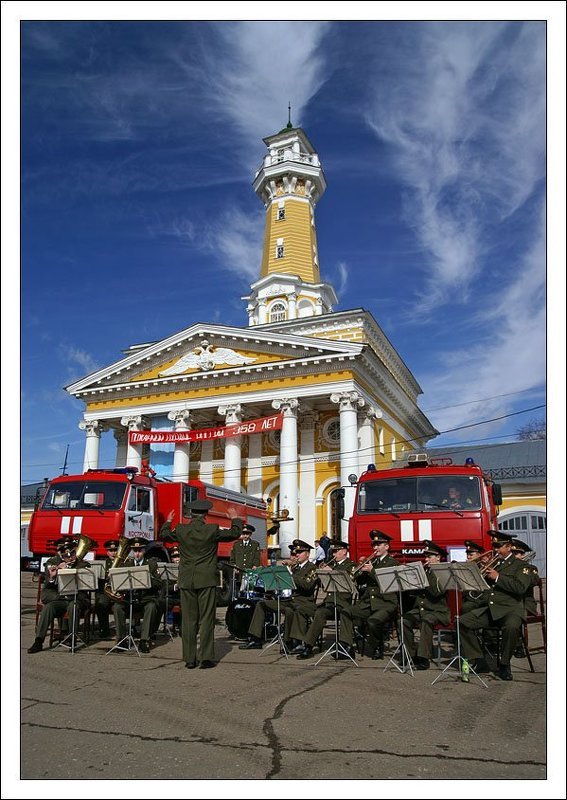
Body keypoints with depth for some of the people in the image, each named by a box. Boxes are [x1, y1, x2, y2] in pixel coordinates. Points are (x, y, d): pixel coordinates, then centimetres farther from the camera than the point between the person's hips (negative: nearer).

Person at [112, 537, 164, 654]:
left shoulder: (151, 563, 8)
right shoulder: (127, 563, 14)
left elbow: (159, 584, -3)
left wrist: (147, 578, -18)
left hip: (146, 597, -2)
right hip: (129, 598, 2)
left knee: (151, 607, -34)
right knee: (117, 607, -27)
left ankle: (144, 640, -31)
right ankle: (121, 639, -19)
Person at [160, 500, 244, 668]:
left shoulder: (181, 530, -2)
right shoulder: (212, 530, -8)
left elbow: (163, 535, 18)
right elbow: (235, 533, 5)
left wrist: (168, 521, 37)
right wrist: (237, 520, 24)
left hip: (186, 581, 2)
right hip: (206, 580, -2)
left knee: (188, 620, 8)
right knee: (206, 619, 3)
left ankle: (189, 659, 12)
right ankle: (206, 658, 3)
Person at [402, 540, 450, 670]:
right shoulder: (422, 570, 16)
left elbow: (437, 592, -20)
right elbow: (412, 591, 15)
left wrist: (430, 572, -18)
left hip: (437, 611, -5)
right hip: (419, 609, 5)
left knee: (426, 620, -36)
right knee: (404, 621, -22)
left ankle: (423, 658, -29)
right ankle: (410, 654, -9)